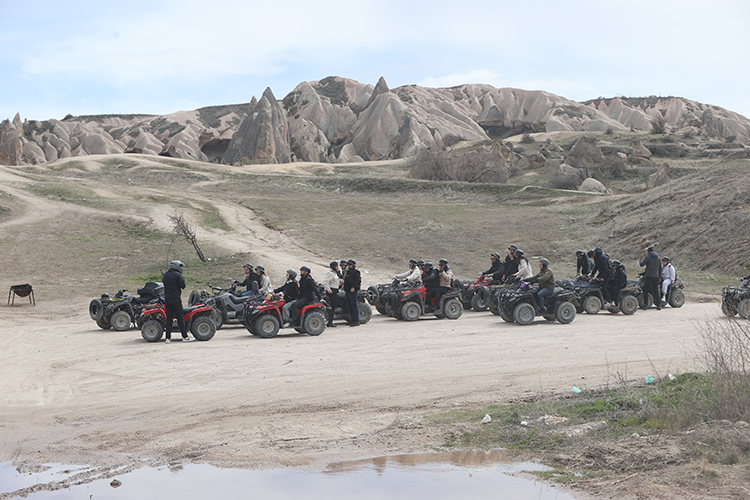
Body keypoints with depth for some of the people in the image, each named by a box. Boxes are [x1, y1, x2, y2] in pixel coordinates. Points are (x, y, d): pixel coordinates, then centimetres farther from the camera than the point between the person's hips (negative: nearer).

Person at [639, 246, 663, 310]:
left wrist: (641, 258, 9)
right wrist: (659, 276, 26)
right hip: (656, 276, 6)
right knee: (656, 290, 6)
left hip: (649, 276, -6)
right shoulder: (658, 258, 13)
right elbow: (660, 268, 19)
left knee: (647, 290, 2)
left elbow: (641, 264, -8)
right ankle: (659, 304, 1)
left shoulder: (647, 257, -8)